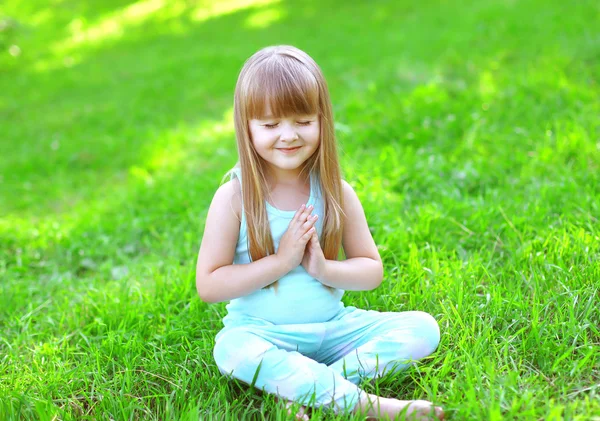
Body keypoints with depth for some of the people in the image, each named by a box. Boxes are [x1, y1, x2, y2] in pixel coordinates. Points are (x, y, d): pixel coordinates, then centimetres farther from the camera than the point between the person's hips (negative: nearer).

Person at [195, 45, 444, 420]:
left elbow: (372, 270, 5)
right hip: (261, 332, -3)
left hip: (333, 328, 4)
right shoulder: (234, 197, -8)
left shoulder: (337, 193, 1)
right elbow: (208, 286, -11)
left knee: (423, 328, -12)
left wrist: (324, 269, -16)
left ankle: (306, 388, -26)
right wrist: (282, 261, -18)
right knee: (233, 350, -36)